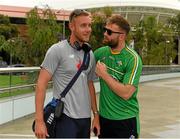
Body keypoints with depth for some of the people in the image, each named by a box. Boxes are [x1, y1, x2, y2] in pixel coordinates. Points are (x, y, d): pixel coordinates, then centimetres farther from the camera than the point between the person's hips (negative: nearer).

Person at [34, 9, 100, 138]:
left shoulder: (90, 55, 8)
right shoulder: (57, 50, -9)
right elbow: (41, 84, -11)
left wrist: (96, 115, 10)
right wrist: (39, 120, -16)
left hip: (85, 118, 6)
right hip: (65, 117, -6)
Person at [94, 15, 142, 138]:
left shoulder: (133, 59, -16)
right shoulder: (101, 52, 0)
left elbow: (126, 93, -23)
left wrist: (104, 75, -17)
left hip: (125, 120, -5)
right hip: (104, 117, 5)